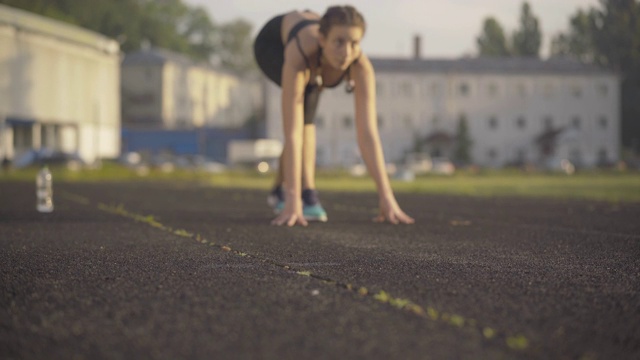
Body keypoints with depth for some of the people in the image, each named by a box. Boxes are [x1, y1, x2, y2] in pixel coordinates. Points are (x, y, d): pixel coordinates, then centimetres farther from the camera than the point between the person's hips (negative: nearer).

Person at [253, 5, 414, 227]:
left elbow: (367, 132, -41)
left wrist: (386, 196, -46)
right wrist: (293, 199, -53)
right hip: (272, 42, -4)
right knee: (303, 100, -29)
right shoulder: (300, 56, -47)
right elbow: (292, 132, -49)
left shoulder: (361, 66, -39)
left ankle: (280, 189, 26)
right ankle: (306, 194, -23)